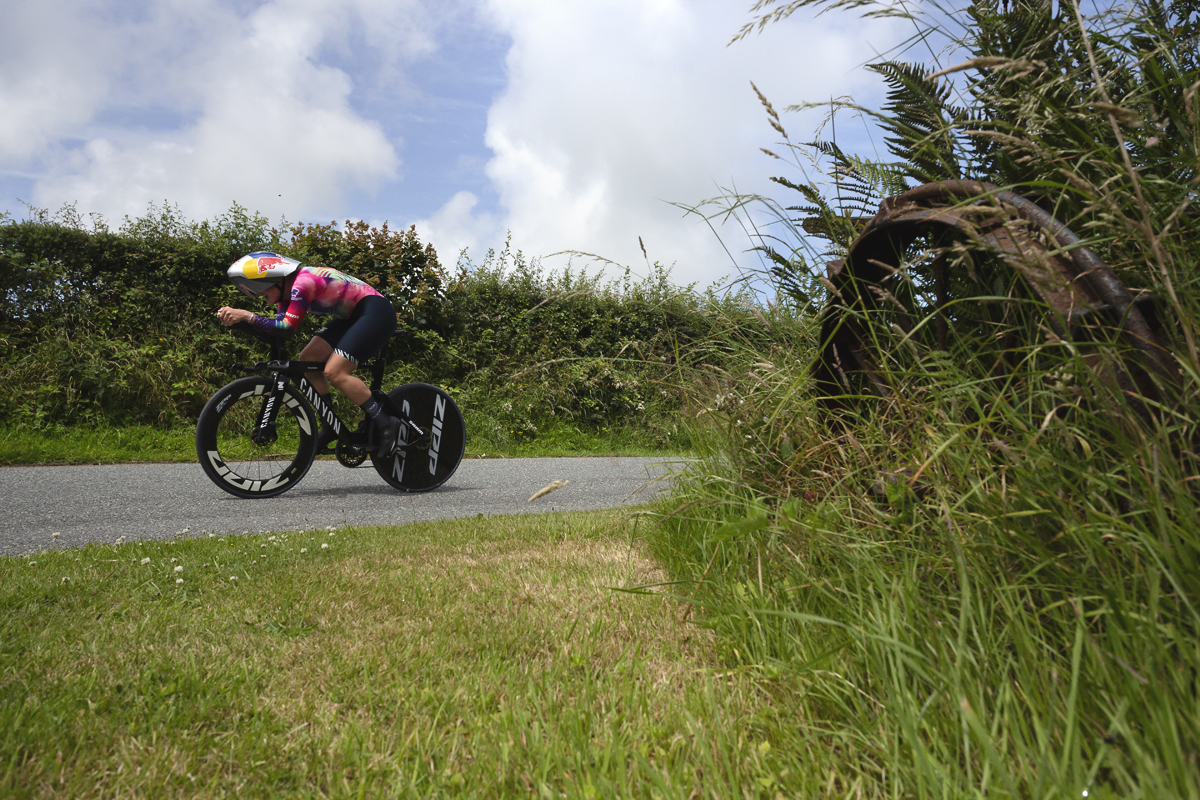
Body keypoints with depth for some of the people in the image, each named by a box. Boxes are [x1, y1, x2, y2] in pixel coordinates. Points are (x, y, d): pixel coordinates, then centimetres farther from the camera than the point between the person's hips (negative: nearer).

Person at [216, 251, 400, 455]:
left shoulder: (303, 282, -20)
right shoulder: (288, 290, 9)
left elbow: (288, 326, -28)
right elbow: (277, 327, 1)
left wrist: (246, 315, -27)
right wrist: (237, 318, -10)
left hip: (376, 311, -10)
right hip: (353, 316, 10)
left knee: (334, 372, -20)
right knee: (307, 359, 3)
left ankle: (386, 425, -13)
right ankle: (330, 428, 9)